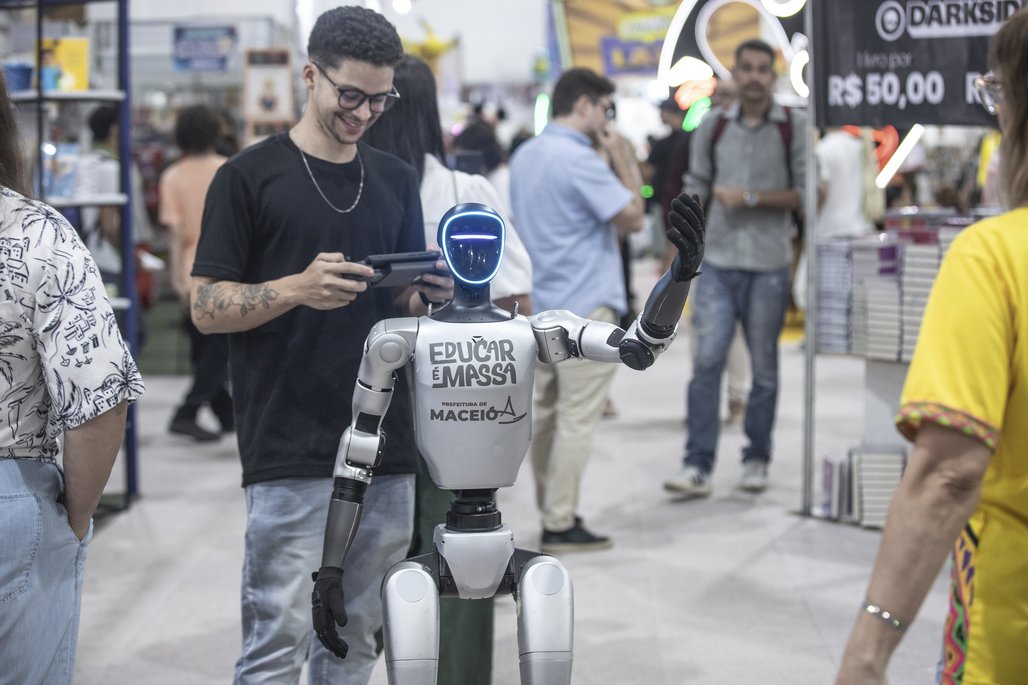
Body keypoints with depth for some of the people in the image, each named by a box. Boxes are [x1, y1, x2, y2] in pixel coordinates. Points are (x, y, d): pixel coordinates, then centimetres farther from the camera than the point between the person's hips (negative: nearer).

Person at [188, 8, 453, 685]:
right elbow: (207, 307, -4)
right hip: (290, 455, -5)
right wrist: (297, 288, -21)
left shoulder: (397, 180, 14)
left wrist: (428, 294, -3)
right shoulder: (250, 176, -2)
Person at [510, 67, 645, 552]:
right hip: (584, 304, -9)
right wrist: (620, 155, -7)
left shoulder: (524, 156, 12)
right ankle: (560, 524, -3)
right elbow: (632, 217, -14)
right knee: (577, 418, -4)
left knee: (544, 412, 12)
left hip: (539, 305, 9)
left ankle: (552, 509, 20)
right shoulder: (579, 159, -17)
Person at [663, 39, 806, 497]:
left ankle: (756, 459, 20)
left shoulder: (793, 128, 1)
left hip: (769, 265, -1)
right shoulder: (712, 127, 8)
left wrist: (750, 198, -13)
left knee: (764, 368, 7)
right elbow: (696, 190, 12)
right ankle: (697, 466, -6)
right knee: (707, 360, -8)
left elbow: (805, 193, -4)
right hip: (718, 261, 1)